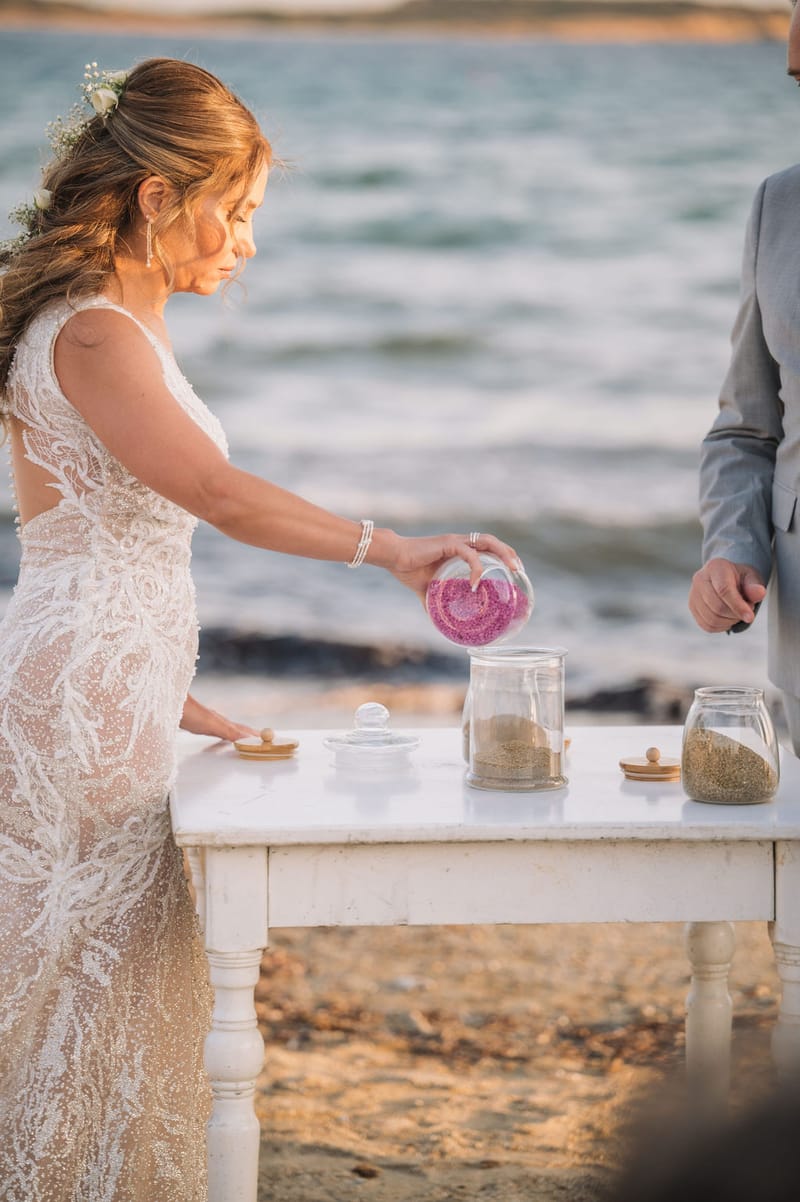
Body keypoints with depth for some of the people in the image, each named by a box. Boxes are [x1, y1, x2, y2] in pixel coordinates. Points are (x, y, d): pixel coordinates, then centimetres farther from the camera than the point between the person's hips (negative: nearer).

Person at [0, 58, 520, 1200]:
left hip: (103, 704, 10)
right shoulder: (93, 336, -14)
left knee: (107, 1004, 10)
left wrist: (170, 700, 18)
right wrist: (393, 549, -29)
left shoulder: (113, 326, 18)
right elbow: (221, 495, -28)